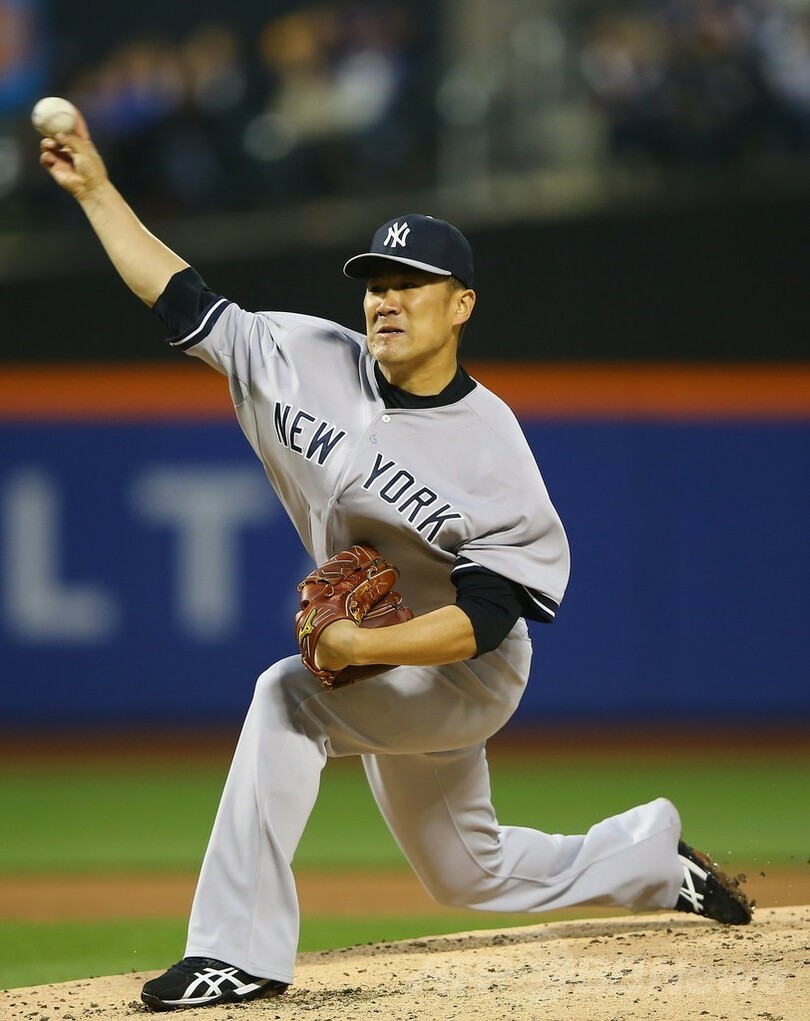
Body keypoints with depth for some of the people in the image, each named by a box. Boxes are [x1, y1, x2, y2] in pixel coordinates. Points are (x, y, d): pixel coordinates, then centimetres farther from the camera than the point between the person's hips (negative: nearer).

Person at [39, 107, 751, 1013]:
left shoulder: (490, 446, -23)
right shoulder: (310, 361, -8)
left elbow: (487, 616, -27)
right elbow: (183, 301, -5)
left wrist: (363, 648, -37)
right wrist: (95, 190, -11)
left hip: (466, 675, -7)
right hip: (383, 674, 7)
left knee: (288, 696, -31)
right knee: (468, 878, 21)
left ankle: (242, 947, -31)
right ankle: (653, 854, 47)